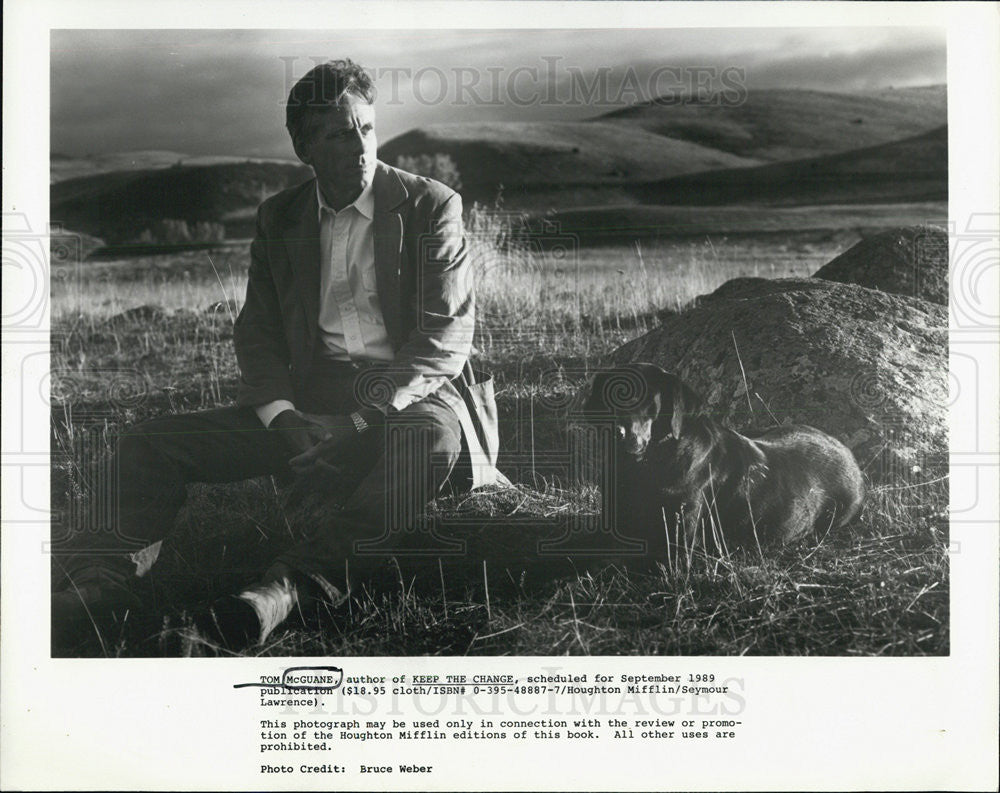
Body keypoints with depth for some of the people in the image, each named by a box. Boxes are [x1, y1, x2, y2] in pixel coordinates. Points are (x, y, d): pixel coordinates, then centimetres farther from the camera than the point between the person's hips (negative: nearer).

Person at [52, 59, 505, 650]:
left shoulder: (432, 206, 1)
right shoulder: (279, 219, 13)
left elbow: (447, 339, -7)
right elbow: (258, 332, 12)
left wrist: (359, 420, -20)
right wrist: (282, 418, -10)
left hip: (409, 396, -4)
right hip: (309, 401, 4)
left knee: (428, 439, -41)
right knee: (149, 445, -11)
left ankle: (291, 586, -50)